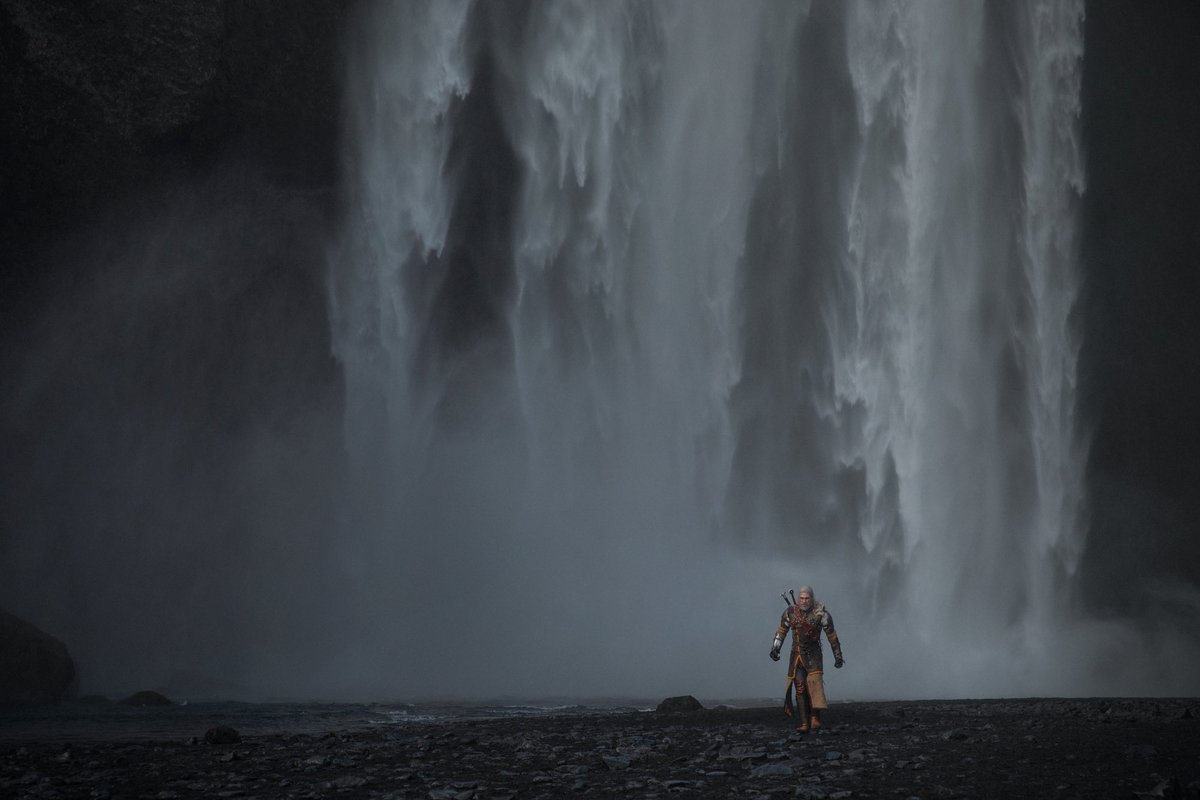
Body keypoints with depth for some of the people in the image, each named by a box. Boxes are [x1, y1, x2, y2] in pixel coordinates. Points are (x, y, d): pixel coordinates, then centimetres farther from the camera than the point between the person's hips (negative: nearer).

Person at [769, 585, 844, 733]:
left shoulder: (821, 613, -12)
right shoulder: (791, 611, -3)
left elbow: (832, 635, -3)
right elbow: (781, 630, 10)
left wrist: (838, 656, 2)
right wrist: (775, 648, 1)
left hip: (813, 654, -3)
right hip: (796, 654, 3)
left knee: (815, 681, -22)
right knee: (800, 688, -2)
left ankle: (815, 718, -25)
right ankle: (804, 724, 3)